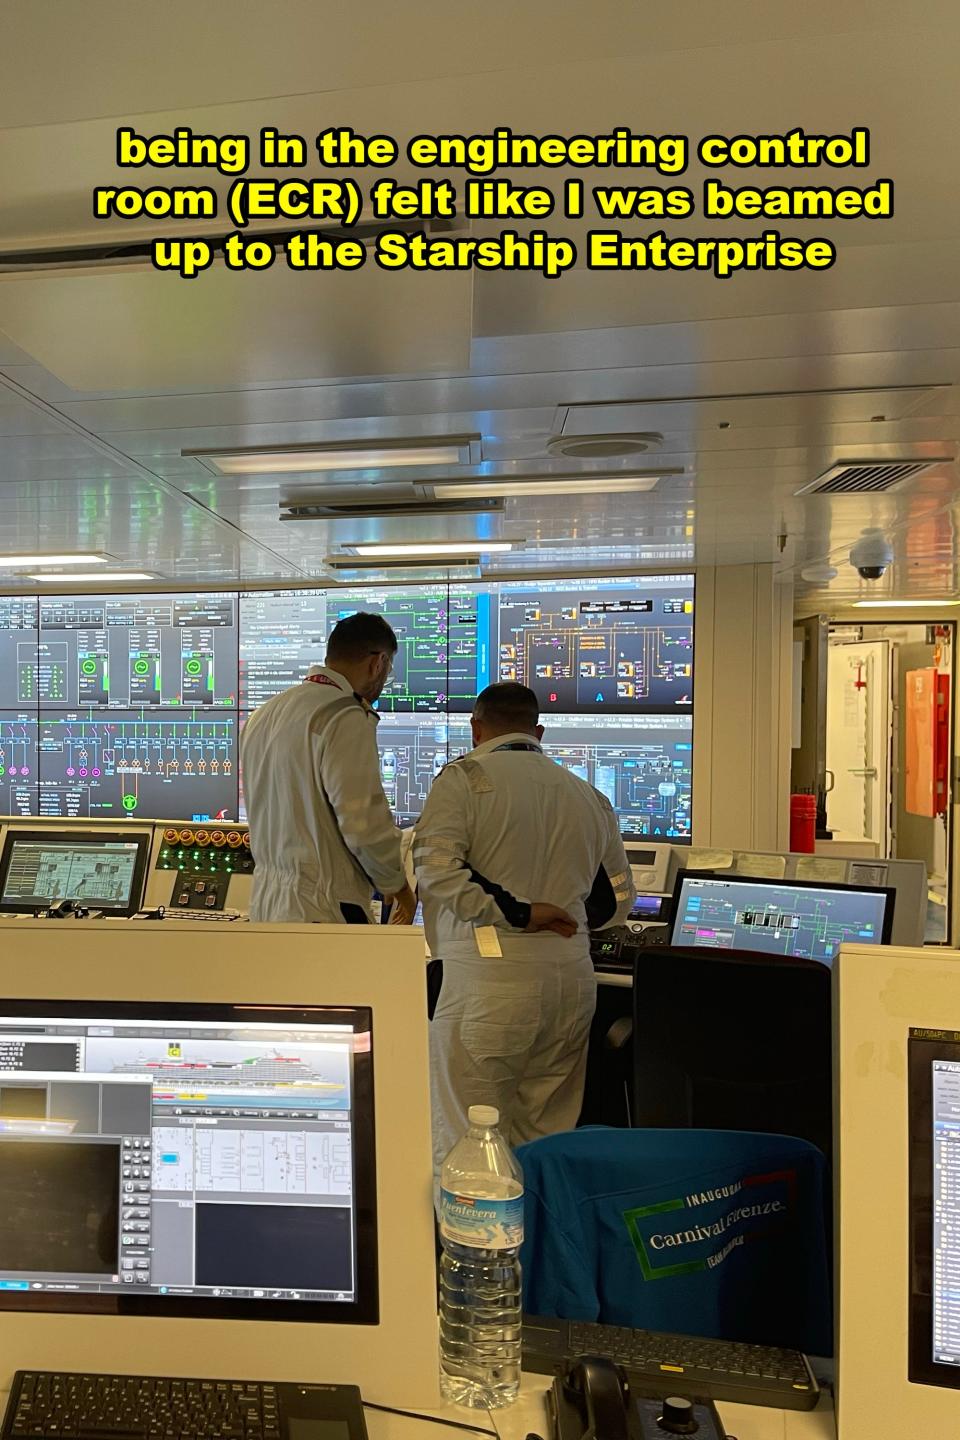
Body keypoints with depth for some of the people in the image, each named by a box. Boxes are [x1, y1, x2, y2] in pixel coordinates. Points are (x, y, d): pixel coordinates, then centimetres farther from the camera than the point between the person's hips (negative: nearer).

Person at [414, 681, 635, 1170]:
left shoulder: (464, 778, -2)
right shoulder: (589, 795, 14)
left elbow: (435, 868, -17)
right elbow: (617, 901, 20)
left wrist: (517, 913, -12)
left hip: (488, 983, -6)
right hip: (573, 979, 6)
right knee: (547, 1142, 16)